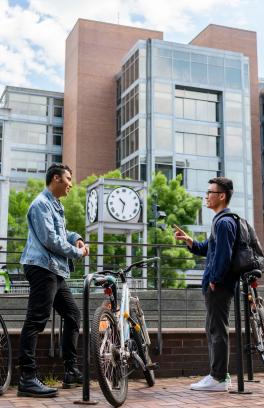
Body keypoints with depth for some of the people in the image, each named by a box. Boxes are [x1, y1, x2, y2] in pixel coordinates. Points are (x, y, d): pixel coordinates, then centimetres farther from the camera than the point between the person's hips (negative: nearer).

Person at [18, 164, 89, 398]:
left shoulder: (56, 205, 22)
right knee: (36, 321, -12)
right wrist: (77, 253, -7)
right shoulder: (42, 204, -10)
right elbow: (49, 239, -18)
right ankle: (27, 379, -11)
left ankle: (71, 371, 19)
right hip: (42, 268, -11)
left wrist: (75, 238, 14)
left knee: (73, 315, 13)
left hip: (57, 271, 11)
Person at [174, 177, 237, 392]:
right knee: (215, 329, 15)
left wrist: (214, 281, -16)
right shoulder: (221, 221, 19)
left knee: (218, 330, -5)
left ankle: (219, 378, 1)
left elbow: (223, 255, -21)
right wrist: (188, 240, 7)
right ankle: (220, 374, 22)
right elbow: (206, 249, 22)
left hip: (219, 286, -11)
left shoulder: (224, 222, -15)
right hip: (218, 285, 11)